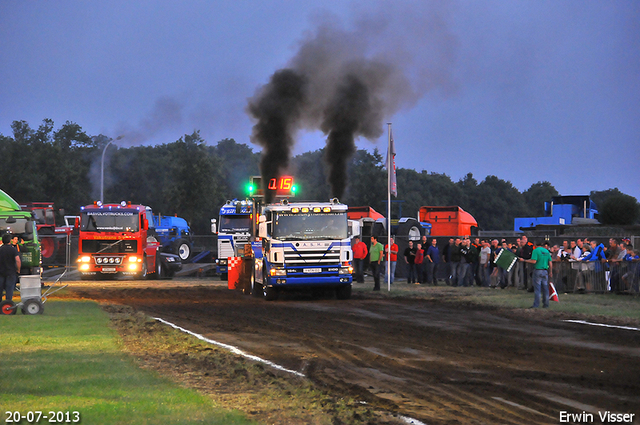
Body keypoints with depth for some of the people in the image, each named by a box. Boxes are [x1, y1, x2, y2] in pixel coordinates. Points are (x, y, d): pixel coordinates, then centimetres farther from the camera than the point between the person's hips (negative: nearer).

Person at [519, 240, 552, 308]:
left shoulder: (536, 250, -8)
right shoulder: (546, 251, 11)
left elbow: (533, 261, -17)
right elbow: (550, 263, 11)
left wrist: (524, 260, -9)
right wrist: (551, 272, 19)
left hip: (538, 270, -5)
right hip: (545, 271, 5)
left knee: (537, 288, -4)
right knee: (545, 287, 8)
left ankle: (536, 304, -6)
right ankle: (546, 304, 10)